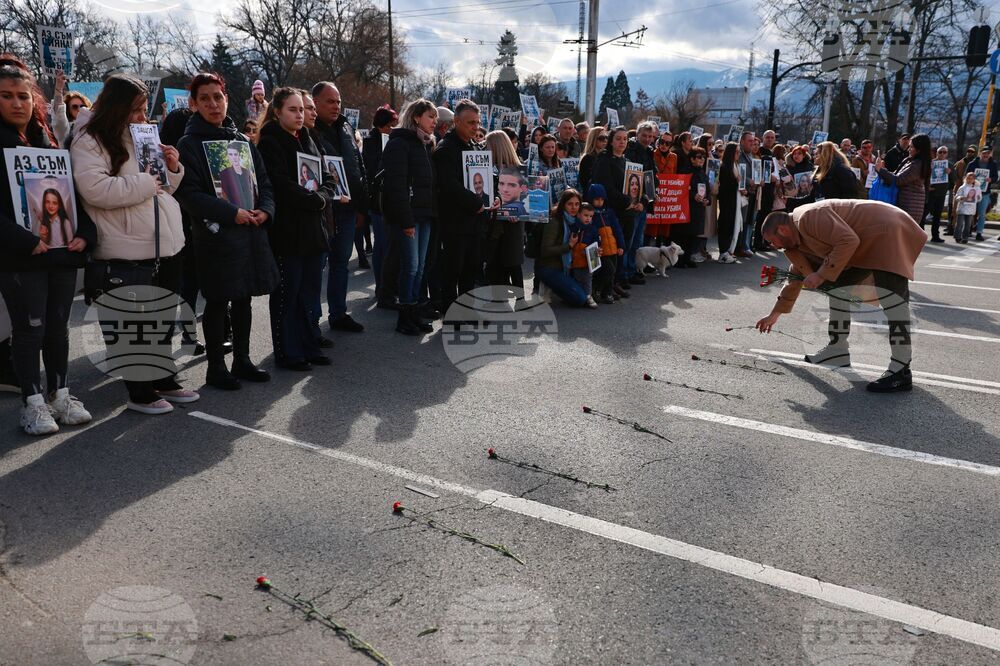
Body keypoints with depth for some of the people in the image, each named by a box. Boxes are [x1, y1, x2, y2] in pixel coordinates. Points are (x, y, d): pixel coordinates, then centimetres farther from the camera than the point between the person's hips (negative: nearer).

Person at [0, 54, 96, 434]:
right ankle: (32, 403, 13)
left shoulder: (49, 142, 12)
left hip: (63, 251, 4)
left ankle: (60, 395, 23)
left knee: (58, 326, 11)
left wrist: (84, 233, -6)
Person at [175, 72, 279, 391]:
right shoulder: (189, 144, -3)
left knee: (243, 299, 12)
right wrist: (232, 213, -19)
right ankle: (216, 367, 14)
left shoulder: (243, 141, 14)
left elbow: (264, 182, 14)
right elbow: (189, 194, -11)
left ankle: (242, 360, 24)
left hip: (251, 232, 6)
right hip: (215, 235, -5)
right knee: (217, 301, 1)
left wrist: (264, 210, -6)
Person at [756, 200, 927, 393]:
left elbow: (848, 241, -27)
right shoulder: (799, 240, 13)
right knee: (839, 285, 12)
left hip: (889, 231, -11)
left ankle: (901, 371, -18)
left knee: (890, 297, -18)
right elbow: (796, 279, 24)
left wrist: (821, 275, -21)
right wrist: (774, 315, 31)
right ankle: (837, 350, 17)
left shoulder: (810, 217, -18)